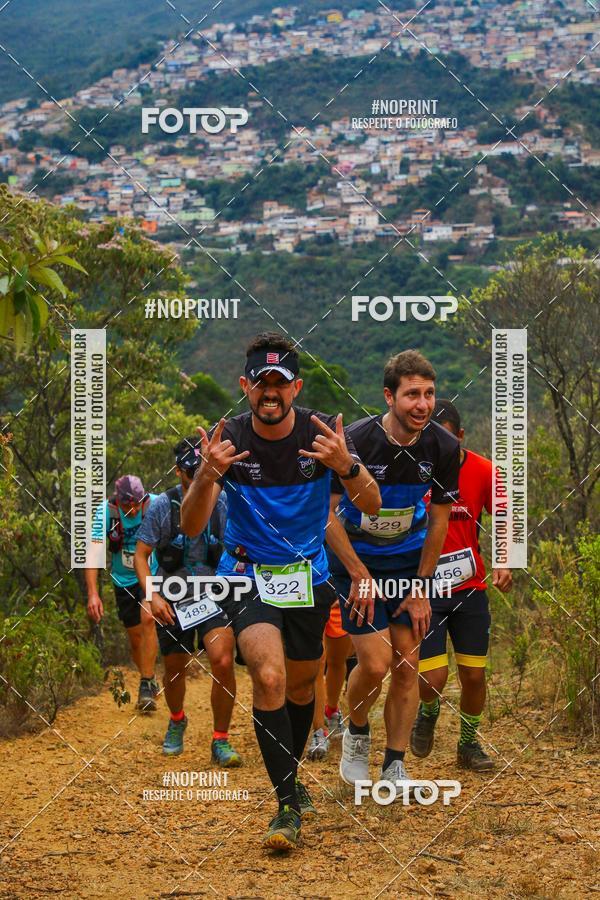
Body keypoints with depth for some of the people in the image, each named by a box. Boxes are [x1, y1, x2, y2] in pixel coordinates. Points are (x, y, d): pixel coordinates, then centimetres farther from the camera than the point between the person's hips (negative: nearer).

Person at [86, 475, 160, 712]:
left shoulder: (155, 505, -21)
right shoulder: (105, 511, -21)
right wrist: (93, 594, -33)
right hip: (124, 580, 2)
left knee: (148, 619, -25)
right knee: (135, 637, 8)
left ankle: (146, 686, -19)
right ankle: (150, 682, 34)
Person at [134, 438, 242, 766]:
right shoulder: (162, 506, -9)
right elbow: (141, 555, -5)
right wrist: (153, 595, -17)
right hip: (174, 599, 0)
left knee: (223, 662, -20)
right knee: (174, 669, 13)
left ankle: (221, 741, -5)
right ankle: (177, 721, 46)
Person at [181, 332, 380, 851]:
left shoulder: (323, 432, -13)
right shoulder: (227, 439, -16)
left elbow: (372, 506, -16)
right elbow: (191, 526, -20)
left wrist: (347, 466, -37)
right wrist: (207, 476, -40)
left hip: (308, 573, 3)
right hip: (248, 574, -2)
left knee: (301, 684, 15)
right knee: (268, 677, -22)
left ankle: (292, 776, 43)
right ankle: (288, 805, -13)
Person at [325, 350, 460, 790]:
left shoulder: (444, 447, -14)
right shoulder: (354, 441, -25)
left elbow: (438, 519, -2)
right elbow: (326, 511, -15)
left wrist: (421, 589, -3)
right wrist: (360, 575, -16)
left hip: (410, 559, 3)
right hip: (356, 558, -3)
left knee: (407, 664, -1)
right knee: (376, 663, -13)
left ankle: (395, 767, 10)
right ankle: (356, 734, 17)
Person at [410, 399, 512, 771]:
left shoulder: (483, 471, -6)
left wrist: (503, 563, -10)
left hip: (470, 590, 2)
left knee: (474, 676, 4)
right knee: (432, 679, -10)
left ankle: (469, 744, 29)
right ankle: (428, 712, 26)